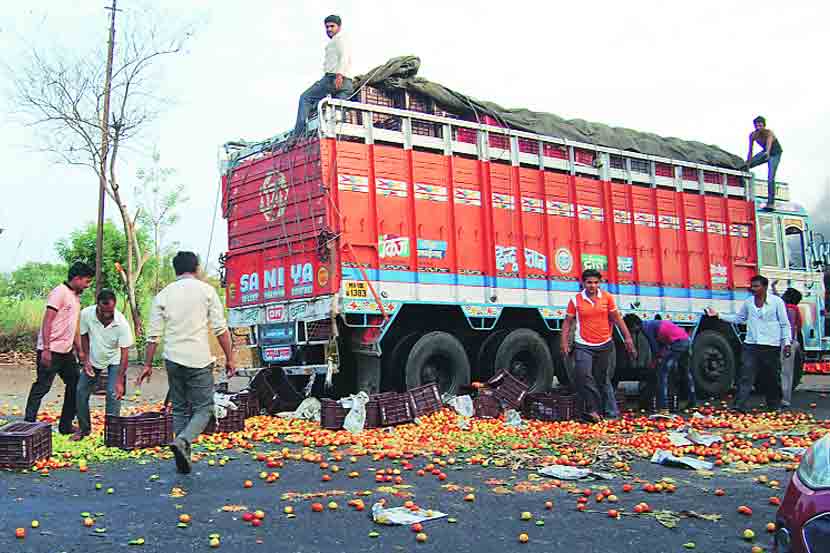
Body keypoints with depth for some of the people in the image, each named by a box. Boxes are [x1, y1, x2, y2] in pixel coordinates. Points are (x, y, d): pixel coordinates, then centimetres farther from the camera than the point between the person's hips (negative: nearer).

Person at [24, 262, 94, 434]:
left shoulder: (76, 296, 15)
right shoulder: (59, 293, -12)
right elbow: (47, 322, -17)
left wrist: (79, 350, 18)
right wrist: (46, 349, -22)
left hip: (66, 351, 9)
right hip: (51, 351, -9)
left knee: (75, 384, 11)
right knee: (42, 386, -5)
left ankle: (66, 425, 19)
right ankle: (28, 424, 3)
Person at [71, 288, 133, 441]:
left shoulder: (122, 324, -33)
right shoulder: (86, 314, -24)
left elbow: (124, 354, -29)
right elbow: (84, 336, -4)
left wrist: (120, 382, -32)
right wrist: (86, 359, -10)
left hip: (114, 360, -3)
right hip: (93, 358, 3)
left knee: (113, 393, -16)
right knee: (81, 391, 4)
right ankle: (83, 428, 21)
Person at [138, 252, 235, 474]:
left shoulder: (163, 294, 8)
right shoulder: (206, 290, -1)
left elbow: (153, 335, 7)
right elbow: (220, 328, -4)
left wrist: (148, 365, 14)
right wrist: (229, 358, 2)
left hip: (173, 359, 4)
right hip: (199, 359, -4)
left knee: (180, 410, 15)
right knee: (203, 408, 4)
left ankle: (183, 457, 14)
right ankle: (182, 441, -21)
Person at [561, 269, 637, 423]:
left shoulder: (607, 297, 2)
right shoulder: (575, 300, -3)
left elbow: (617, 318, 9)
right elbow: (567, 322, 1)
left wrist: (627, 337, 6)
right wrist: (564, 343, -7)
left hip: (604, 345, 2)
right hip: (583, 346, -2)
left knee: (601, 379, 9)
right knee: (583, 375, -21)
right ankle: (592, 409, -18)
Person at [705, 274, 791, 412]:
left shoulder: (777, 301, -1)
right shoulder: (748, 302, 9)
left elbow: (785, 324, 2)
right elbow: (738, 318, 20)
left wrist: (787, 343, -4)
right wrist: (718, 315, 12)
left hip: (771, 345, -2)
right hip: (751, 344, 2)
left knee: (772, 378, 8)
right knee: (746, 375, -7)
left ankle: (774, 405, 23)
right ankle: (739, 406, -10)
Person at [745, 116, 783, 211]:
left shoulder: (769, 133, -33)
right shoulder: (753, 135, -17)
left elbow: (769, 143, -53)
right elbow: (750, 150, -15)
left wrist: (768, 153, -73)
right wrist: (748, 163, -20)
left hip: (775, 153, -6)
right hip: (765, 152, 6)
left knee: (770, 178, -19)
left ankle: (771, 203, -22)